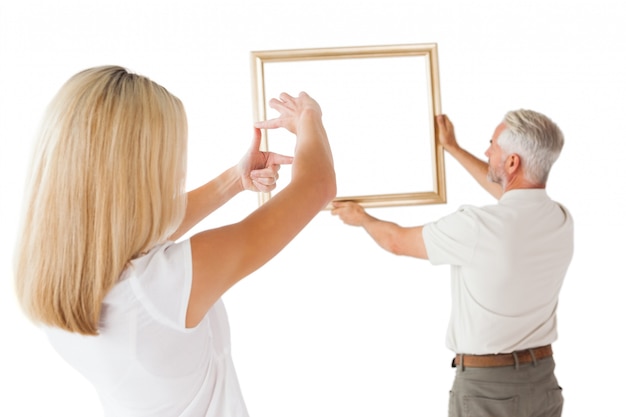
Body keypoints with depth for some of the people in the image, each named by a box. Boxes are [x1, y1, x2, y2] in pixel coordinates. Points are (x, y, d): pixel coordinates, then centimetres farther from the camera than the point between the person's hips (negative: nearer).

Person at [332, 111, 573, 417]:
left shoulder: (477, 225, -22)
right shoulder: (561, 220, -3)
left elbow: (397, 241, -5)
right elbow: (515, 196, 20)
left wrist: (362, 218, 16)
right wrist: (452, 148, 28)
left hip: (487, 386, -6)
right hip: (543, 381, 6)